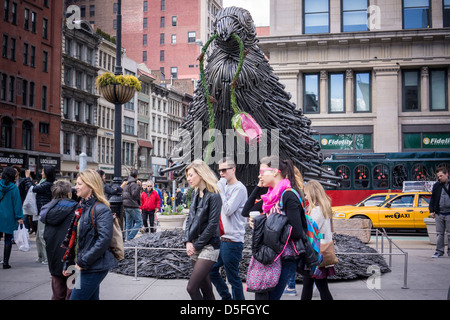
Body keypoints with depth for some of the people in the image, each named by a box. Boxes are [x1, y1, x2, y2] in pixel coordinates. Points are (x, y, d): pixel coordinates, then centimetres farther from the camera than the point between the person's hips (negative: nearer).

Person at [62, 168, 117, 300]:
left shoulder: (101, 209, -14)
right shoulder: (82, 207, 13)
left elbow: (104, 239, -23)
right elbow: (74, 238, 18)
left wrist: (84, 261, -20)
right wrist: (68, 262, 15)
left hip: (94, 268, -9)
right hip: (84, 266, 9)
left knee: (76, 297, -7)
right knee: (92, 297, 14)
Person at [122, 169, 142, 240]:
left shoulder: (126, 184, 15)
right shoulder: (133, 184, -11)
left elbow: (123, 195, 20)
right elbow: (134, 194, -23)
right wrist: (138, 186, -24)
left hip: (126, 206, 9)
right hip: (133, 206, -9)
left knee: (128, 223, 12)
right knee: (139, 222, -4)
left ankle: (127, 238, 11)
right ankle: (130, 237, -11)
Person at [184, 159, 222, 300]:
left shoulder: (213, 196, -13)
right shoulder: (196, 194, 12)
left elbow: (212, 225, -16)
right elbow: (190, 218, 13)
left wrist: (196, 245, -11)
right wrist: (188, 242, 0)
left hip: (208, 246, -8)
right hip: (195, 247, 8)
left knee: (192, 287, -14)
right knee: (205, 288, 12)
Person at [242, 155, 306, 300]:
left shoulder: (288, 196, -14)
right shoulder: (271, 196, 11)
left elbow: (297, 232, -19)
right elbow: (246, 212, 13)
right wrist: (258, 187, 9)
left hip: (284, 260, -8)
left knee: (269, 297, -7)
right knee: (260, 296, 11)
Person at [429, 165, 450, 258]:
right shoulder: (436, 185, 6)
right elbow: (432, 198, 11)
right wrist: (432, 210, 5)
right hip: (439, 214, 3)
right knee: (439, 233, 7)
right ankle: (439, 251, 13)